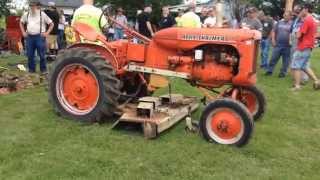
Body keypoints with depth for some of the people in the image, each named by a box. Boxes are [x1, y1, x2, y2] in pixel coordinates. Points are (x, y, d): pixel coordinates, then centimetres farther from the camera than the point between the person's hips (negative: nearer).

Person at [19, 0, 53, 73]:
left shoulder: (42, 15, -2)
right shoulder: (26, 14, 8)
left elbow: (51, 24, 2)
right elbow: (21, 23, 24)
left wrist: (47, 33, -5)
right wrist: (23, 32, 13)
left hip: (39, 37, -4)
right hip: (29, 37, 4)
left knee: (42, 54, -1)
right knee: (30, 54, 8)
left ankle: (43, 69, 10)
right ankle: (31, 69, 19)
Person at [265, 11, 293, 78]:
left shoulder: (292, 24, -2)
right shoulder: (279, 22, 10)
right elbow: (274, 31, 14)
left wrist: (291, 41, -15)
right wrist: (273, 40, 5)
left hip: (287, 46, -3)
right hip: (278, 44, 3)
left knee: (285, 60, 6)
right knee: (273, 58, 3)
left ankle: (283, 72, 16)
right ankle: (269, 71, 11)